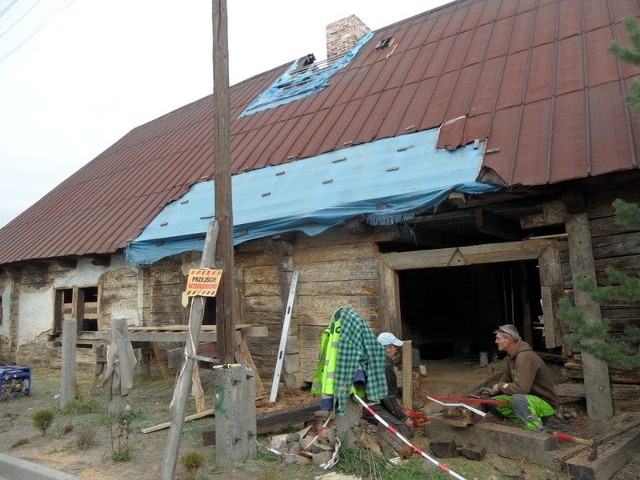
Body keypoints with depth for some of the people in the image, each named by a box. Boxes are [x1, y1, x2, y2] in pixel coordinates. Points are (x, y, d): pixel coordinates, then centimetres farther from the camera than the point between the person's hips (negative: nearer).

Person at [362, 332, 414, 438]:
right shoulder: (384, 365, -21)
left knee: (410, 426, 7)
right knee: (406, 431, -17)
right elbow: (387, 397, -21)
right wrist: (403, 418, -12)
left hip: (381, 404, 10)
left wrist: (401, 410, 19)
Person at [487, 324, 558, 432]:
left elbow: (521, 388, -35)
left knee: (517, 399, -38)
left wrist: (500, 386, -18)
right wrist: (494, 390, 0)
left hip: (545, 403, -9)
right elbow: (506, 377, 16)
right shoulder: (511, 356, 4)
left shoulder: (525, 357, -27)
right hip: (528, 398, 9)